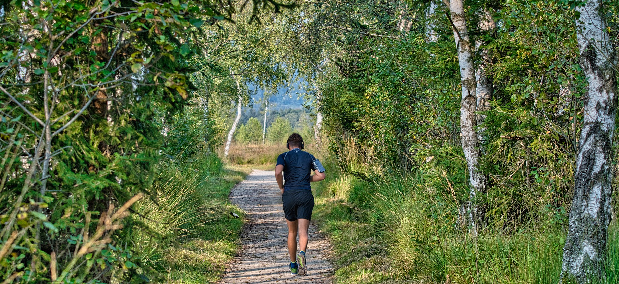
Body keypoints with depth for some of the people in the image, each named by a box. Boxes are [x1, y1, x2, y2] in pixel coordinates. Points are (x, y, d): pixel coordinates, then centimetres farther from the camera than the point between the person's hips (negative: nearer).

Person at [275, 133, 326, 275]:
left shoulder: (283, 156, 6)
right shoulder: (309, 157, 12)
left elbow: (278, 172, -15)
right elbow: (321, 175, 4)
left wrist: (281, 188, 1)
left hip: (289, 195, 0)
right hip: (305, 195, 0)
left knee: (292, 231, 16)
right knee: (303, 231, -7)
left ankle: (293, 265, 24)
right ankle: (301, 253, -37)